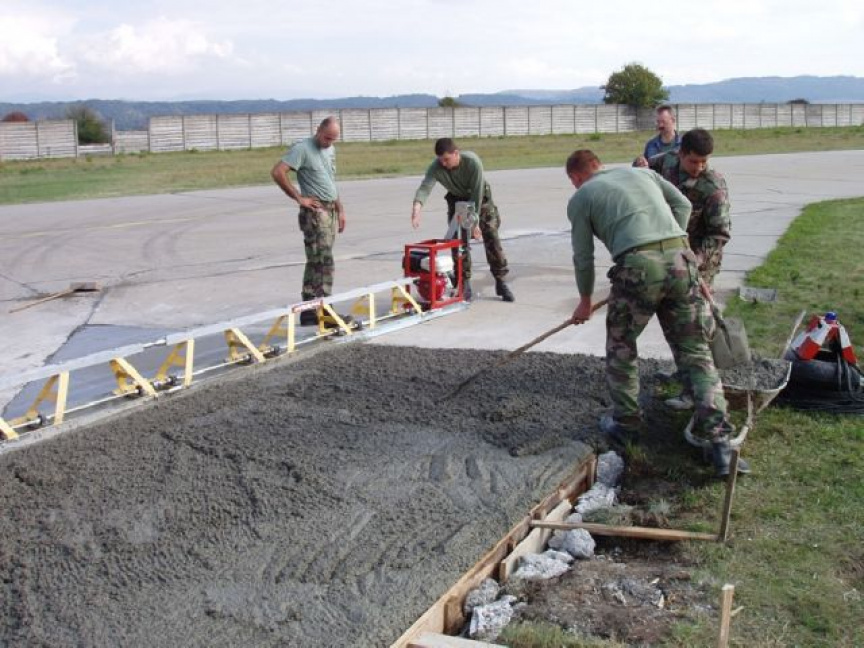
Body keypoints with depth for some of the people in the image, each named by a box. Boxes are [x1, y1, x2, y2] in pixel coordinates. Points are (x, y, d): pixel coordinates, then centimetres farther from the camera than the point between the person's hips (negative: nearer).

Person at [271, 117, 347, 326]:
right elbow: (277, 172, -18)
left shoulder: (331, 150, 17)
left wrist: (340, 209, 20)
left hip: (330, 210, 8)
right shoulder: (302, 148, -9)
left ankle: (309, 312, 14)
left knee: (316, 262, 9)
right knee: (324, 262, -12)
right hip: (315, 211, -8)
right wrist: (299, 198, -15)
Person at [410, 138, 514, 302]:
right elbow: (425, 187, -39)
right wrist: (416, 207, -59)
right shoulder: (436, 168, -26)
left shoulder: (473, 162, -34)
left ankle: (500, 282, 6)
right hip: (457, 200, 2)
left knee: (492, 239, -5)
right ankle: (464, 285, 2)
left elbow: (476, 193, -30)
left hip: (480, 198, -2)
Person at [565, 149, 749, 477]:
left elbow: (583, 257, 16)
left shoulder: (580, 198, 15)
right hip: (680, 260, 4)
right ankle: (720, 441, 2)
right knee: (695, 352, 8)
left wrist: (585, 300, 29)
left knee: (621, 348, 20)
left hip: (638, 268, -4)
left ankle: (626, 425, 29)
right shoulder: (640, 171, 26)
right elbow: (683, 205, 20)